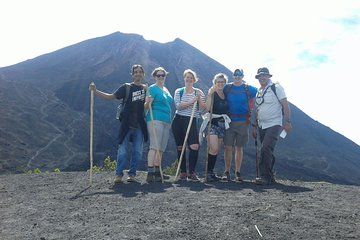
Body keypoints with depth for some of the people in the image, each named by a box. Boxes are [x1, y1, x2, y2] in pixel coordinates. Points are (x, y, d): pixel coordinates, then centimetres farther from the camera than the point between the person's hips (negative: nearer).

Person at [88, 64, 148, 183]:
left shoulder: (147, 88, 11)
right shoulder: (126, 87, 4)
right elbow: (111, 96, -1)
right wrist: (95, 91, -10)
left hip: (139, 126, 2)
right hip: (126, 124, -2)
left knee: (137, 152, 4)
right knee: (122, 151, -5)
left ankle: (132, 174, 17)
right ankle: (119, 174, 5)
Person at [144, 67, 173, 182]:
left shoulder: (166, 90, 21)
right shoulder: (152, 88, -3)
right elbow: (146, 106, -12)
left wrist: (170, 122, 22)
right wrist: (147, 103, -34)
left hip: (166, 121, 8)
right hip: (155, 120, -8)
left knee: (161, 149, 7)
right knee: (154, 147, -15)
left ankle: (157, 173, 12)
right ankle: (150, 173, -16)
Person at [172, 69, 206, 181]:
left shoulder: (198, 92, 7)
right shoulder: (179, 91, 6)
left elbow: (203, 107, -2)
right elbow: (178, 106, -10)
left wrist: (199, 98, -15)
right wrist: (191, 102, -17)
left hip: (191, 121, -1)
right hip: (178, 121, 1)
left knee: (194, 146, -16)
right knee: (180, 148, 6)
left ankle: (192, 172, -4)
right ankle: (183, 172, 17)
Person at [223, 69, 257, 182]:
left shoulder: (248, 89, 3)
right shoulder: (227, 88, 6)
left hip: (243, 122, 0)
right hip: (229, 121, 0)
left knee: (239, 148, 5)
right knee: (228, 147, -3)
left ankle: (237, 172, 12)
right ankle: (227, 172, 5)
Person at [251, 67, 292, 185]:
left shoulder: (276, 88, -4)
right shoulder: (258, 92, 15)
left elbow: (285, 105, -7)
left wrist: (287, 122, -12)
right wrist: (255, 126, 16)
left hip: (274, 124, -7)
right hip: (262, 126, 7)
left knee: (266, 150, -19)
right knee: (267, 152, 10)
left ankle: (264, 177, -16)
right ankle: (270, 177, 19)